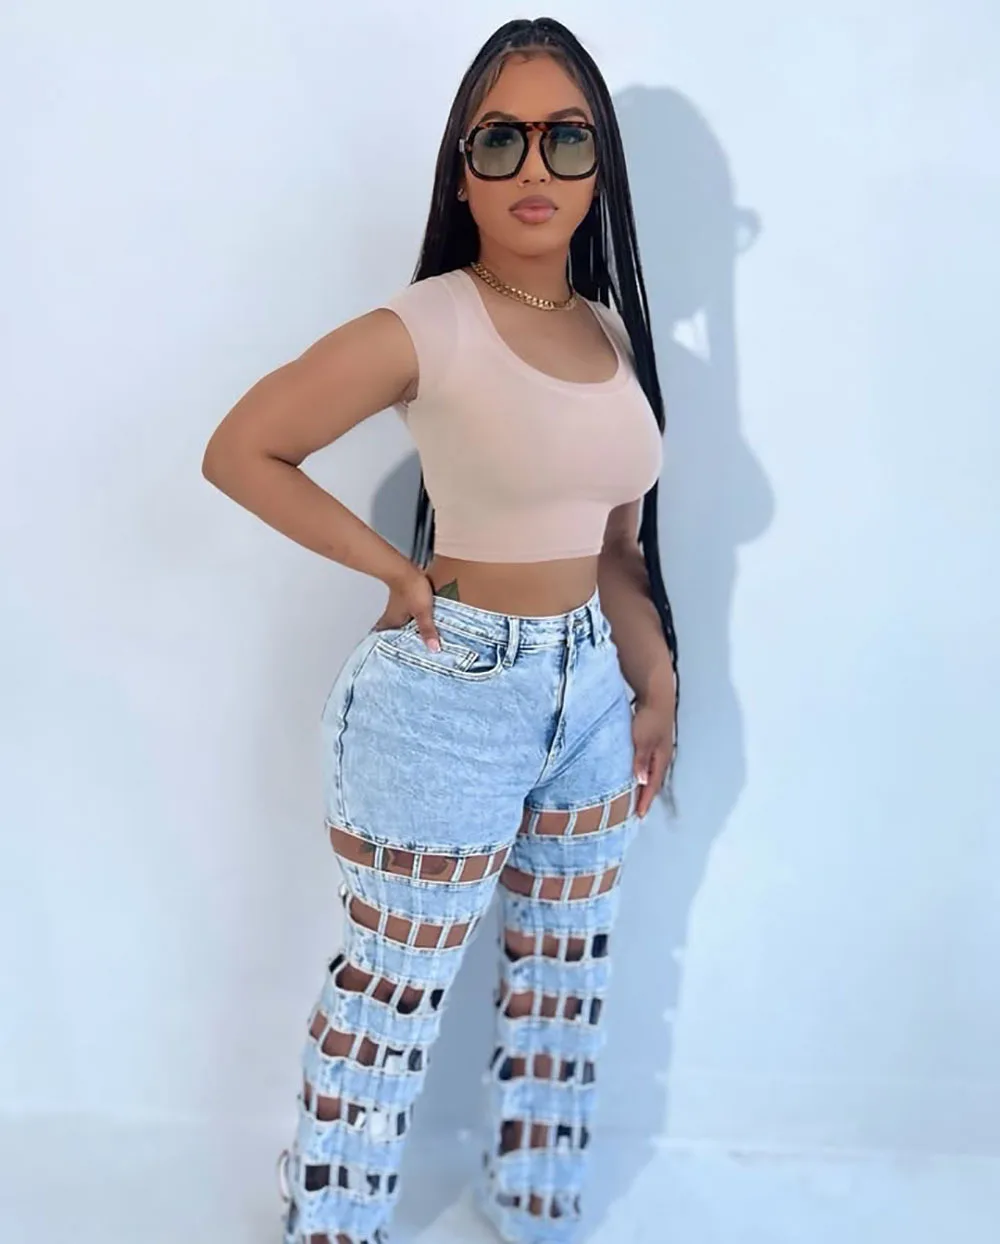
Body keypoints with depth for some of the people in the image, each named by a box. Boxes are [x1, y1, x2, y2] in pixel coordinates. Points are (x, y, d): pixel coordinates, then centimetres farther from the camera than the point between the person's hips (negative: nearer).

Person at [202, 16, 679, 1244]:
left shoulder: (613, 332, 6)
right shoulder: (424, 329, -15)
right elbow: (239, 451, -12)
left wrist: (656, 689, 10)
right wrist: (392, 569, -13)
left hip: (588, 689, 7)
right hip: (448, 696, -7)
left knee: (564, 976, 20)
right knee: (393, 992, 8)